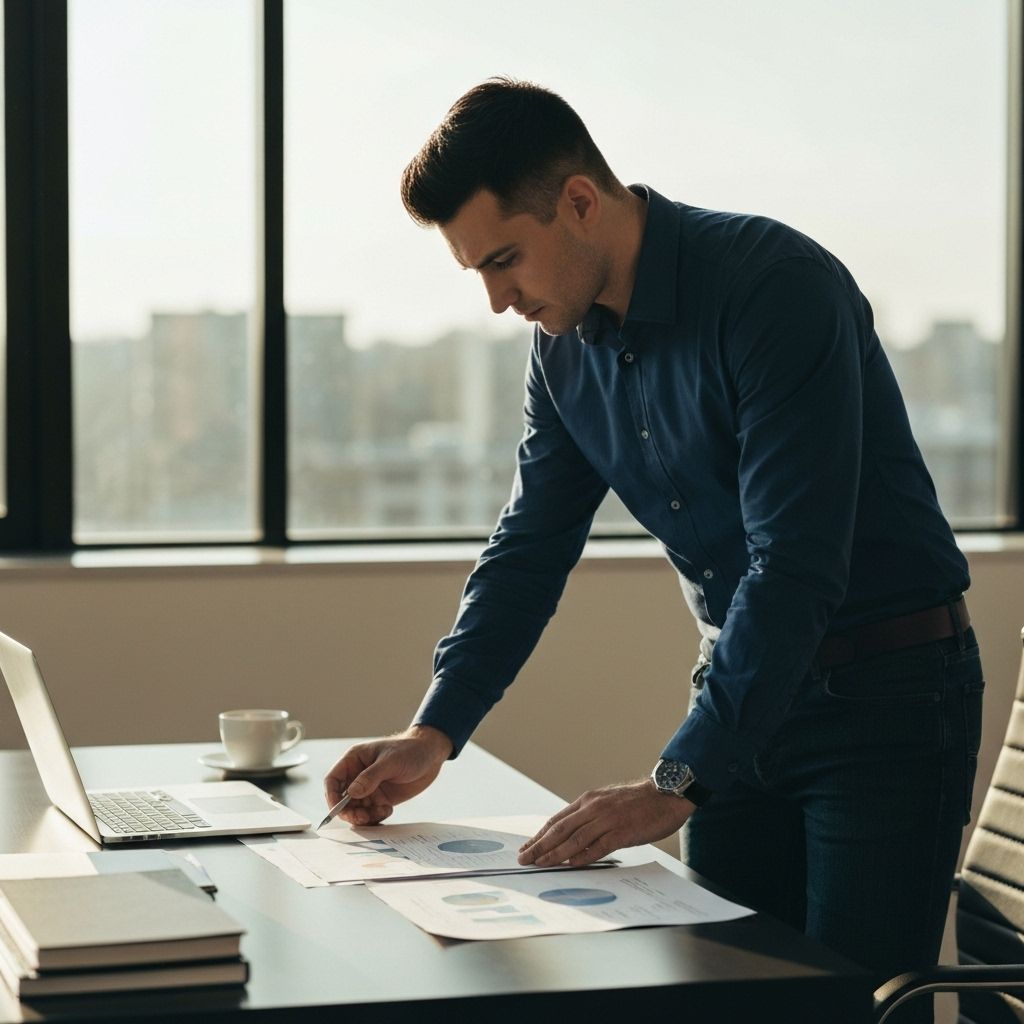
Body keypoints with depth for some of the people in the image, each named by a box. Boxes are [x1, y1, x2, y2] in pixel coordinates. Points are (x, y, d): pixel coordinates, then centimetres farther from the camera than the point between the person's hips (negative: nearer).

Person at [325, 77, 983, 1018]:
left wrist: (677, 782, -28)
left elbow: (797, 563, -28)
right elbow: (531, 547, 11)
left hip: (888, 692, -7)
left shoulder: (775, 286, -23)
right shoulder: (565, 347, 1)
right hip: (743, 692, 7)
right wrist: (434, 734, 1)